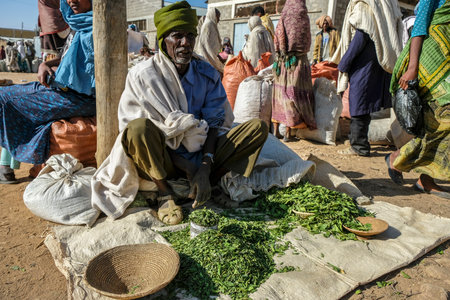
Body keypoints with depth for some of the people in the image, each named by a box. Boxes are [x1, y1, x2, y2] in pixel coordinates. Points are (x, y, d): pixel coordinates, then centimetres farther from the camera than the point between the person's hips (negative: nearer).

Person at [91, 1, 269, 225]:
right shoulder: (142, 76, -12)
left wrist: (205, 167, -22)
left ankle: (208, 182, -17)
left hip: (202, 156, 3)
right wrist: (187, 167, -21)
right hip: (161, 161, -3)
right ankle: (165, 193, -14)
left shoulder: (208, 74, 0)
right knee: (139, 127, -36)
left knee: (259, 128, -11)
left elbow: (214, 123, -5)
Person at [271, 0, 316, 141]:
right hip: (297, 61, -4)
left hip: (281, 62, 4)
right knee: (293, 94, -1)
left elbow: (276, 43, 3)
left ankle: (276, 131, 12)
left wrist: (280, 56, 9)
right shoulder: (301, 16, -2)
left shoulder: (281, 20, 7)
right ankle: (288, 133, 0)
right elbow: (306, 43, 0)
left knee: (280, 93, 9)